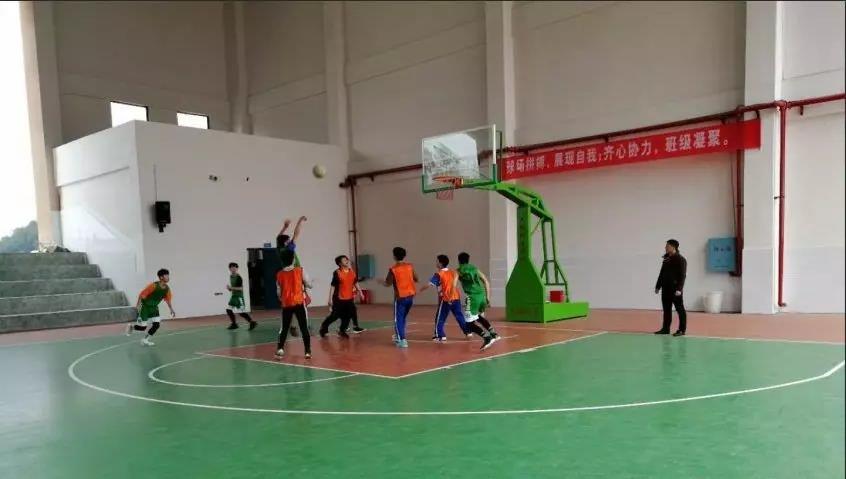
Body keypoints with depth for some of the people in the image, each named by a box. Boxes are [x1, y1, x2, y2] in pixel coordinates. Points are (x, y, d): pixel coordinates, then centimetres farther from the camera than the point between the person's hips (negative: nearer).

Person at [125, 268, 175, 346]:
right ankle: (131, 326, 29)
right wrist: (138, 304, -22)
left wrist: (171, 310, -1)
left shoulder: (167, 288, -6)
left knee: (156, 324, -8)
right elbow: (142, 294, -20)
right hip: (145, 307, -6)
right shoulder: (153, 285, -25)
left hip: (154, 307, 6)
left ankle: (145, 340, 10)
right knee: (143, 327, -4)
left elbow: (168, 299, 5)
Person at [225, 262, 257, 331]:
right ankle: (234, 324, 20)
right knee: (228, 309, 8)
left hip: (239, 296, -9)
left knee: (241, 312, -10)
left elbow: (241, 288, -21)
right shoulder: (231, 277, 10)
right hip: (233, 296, 9)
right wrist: (229, 288, 4)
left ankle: (252, 323, -1)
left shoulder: (239, 277, -16)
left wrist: (231, 288, -24)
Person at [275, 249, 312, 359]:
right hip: (299, 303, -2)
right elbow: (309, 285, 2)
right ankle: (308, 352, 3)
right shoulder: (300, 270, -5)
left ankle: (280, 348, 1)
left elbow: (279, 292, 10)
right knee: (304, 328, 4)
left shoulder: (279, 274, 3)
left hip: (286, 304, 2)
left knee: (284, 328, 13)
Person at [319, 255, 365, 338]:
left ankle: (342, 331, 21)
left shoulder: (352, 271, 4)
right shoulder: (337, 273, -13)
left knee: (347, 315, 6)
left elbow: (355, 282, 16)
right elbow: (332, 286, -13)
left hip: (349, 298, 6)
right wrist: (330, 298, -15)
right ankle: (323, 328, 20)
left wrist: (359, 291, 11)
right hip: (339, 299, -6)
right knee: (335, 315, 1)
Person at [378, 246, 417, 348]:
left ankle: (402, 340, -8)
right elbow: (416, 279, 9)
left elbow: (388, 284, -5)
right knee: (403, 317, 21)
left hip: (400, 297, -5)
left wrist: (381, 282, 16)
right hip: (410, 296, 5)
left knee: (398, 319, 2)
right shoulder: (410, 266, 2)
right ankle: (398, 336, 31)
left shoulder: (393, 269, -11)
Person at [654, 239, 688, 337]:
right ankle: (665, 329, 18)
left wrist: (679, 289, -22)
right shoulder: (666, 258, 13)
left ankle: (682, 330, 5)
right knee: (666, 309, 12)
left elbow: (682, 275, -15)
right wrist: (658, 286, 17)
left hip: (675, 289, -8)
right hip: (666, 288, 8)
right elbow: (662, 273, 18)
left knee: (680, 309, 0)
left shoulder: (680, 259, -10)